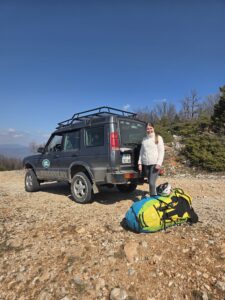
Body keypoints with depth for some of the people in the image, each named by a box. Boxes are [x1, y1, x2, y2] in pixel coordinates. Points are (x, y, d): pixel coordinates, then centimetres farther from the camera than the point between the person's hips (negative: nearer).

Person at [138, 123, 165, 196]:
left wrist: (159, 163, -13)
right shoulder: (144, 139, 14)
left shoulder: (158, 138, 1)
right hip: (145, 164, 5)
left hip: (154, 164, -5)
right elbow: (141, 152, 16)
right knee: (150, 182, 10)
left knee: (152, 183, -13)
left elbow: (161, 151, -4)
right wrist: (140, 163, 8)